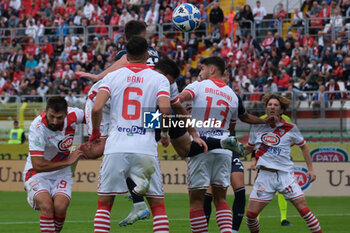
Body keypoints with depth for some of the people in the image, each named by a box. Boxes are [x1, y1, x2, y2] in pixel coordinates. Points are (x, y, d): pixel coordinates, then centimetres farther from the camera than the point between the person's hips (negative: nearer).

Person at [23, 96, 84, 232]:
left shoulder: (72, 115, -13)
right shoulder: (37, 128, -26)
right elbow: (38, 165, -27)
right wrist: (68, 161, -21)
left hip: (61, 173, 3)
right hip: (37, 174, -3)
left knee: (60, 207, -22)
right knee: (47, 206, -29)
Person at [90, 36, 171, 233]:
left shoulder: (112, 77, 7)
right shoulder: (159, 79, 5)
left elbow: (97, 108, -6)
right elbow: (165, 109, -12)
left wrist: (95, 132, 12)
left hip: (116, 148, 1)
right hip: (146, 148, -1)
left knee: (104, 203, 11)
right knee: (158, 205, 9)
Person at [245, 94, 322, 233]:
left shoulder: (290, 128, 3)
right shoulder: (257, 127, 7)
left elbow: (303, 146, 17)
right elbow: (249, 148, 23)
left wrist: (310, 169, 13)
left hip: (285, 174, -1)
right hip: (265, 175, 1)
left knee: (304, 210, -11)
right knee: (251, 214, -6)